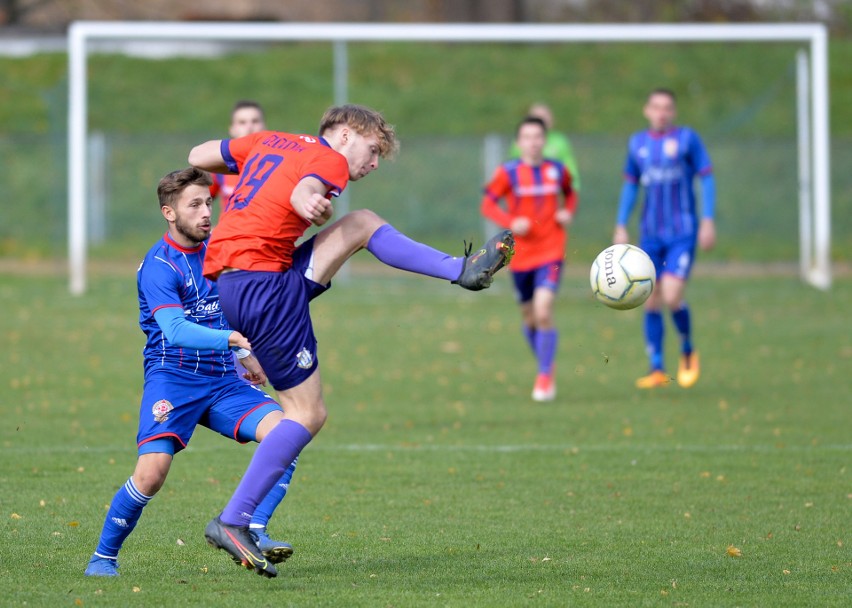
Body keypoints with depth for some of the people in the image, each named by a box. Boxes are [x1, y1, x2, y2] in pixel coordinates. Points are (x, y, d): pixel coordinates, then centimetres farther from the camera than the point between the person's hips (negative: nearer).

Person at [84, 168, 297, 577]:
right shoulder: (159, 265, -12)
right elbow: (176, 330, -27)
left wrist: (245, 355, 24)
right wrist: (231, 338, -38)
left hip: (222, 380, 6)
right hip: (172, 378, -6)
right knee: (151, 473, -23)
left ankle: (253, 532, -16)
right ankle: (104, 556, -2)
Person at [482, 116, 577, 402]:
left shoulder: (557, 170, 3)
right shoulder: (508, 172, -4)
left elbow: (570, 193, 21)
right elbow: (488, 203, -2)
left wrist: (568, 212, 1)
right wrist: (511, 222, -17)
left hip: (551, 252, -1)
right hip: (520, 253, 1)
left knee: (543, 311, -17)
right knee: (529, 317, 11)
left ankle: (545, 377, -11)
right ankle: (546, 367, 35)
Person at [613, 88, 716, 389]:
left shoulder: (687, 138, -3)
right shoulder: (638, 143, 9)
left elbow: (707, 179, -1)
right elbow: (630, 185, 18)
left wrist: (708, 221, -8)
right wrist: (621, 226, 14)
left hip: (683, 233, -4)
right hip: (651, 234, 4)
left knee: (672, 298, -16)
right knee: (651, 302, 2)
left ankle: (688, 352, 10)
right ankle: (657, 369, 9)